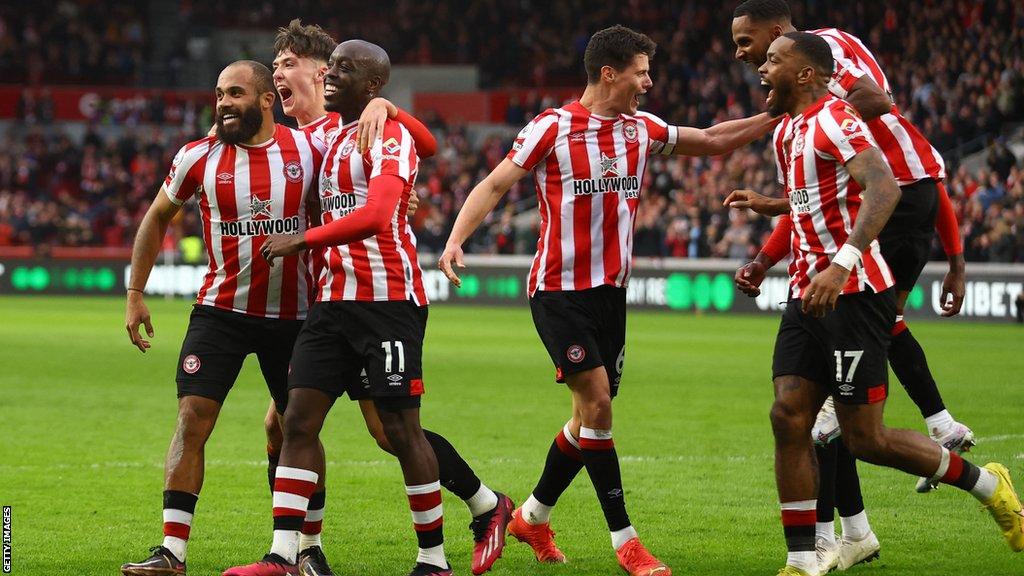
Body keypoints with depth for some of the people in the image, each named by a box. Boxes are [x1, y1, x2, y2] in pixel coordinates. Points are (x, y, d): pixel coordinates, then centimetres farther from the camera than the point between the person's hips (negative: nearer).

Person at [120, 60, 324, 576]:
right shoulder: (199, 157, -2)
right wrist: (134, 293, 8)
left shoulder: (309, 148, -5)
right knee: (192, 419, -10)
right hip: (220, 310, 0)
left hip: (292, 314, 0)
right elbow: (156, 219, 11)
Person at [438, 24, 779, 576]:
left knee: (590, 416, 9)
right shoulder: (553, 128, -9)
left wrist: (773, 117, 10)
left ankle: (532, 516, 28)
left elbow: (712, 140, 19)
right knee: (596, 404, -13)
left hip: (610, 292, 6)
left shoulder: (642, 129, 7)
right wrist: (456, 239, -20)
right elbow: (495, 184, -7)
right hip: (559, 291, -6)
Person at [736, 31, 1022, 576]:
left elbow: (883, 188, -29)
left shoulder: (833, 120, -14)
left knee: (866, 439, -6)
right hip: (807, 295, 9)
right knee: (788, 418, -4)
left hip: (853, 292, -9)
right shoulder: (786, 131, 16)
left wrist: (841, 265, -38)